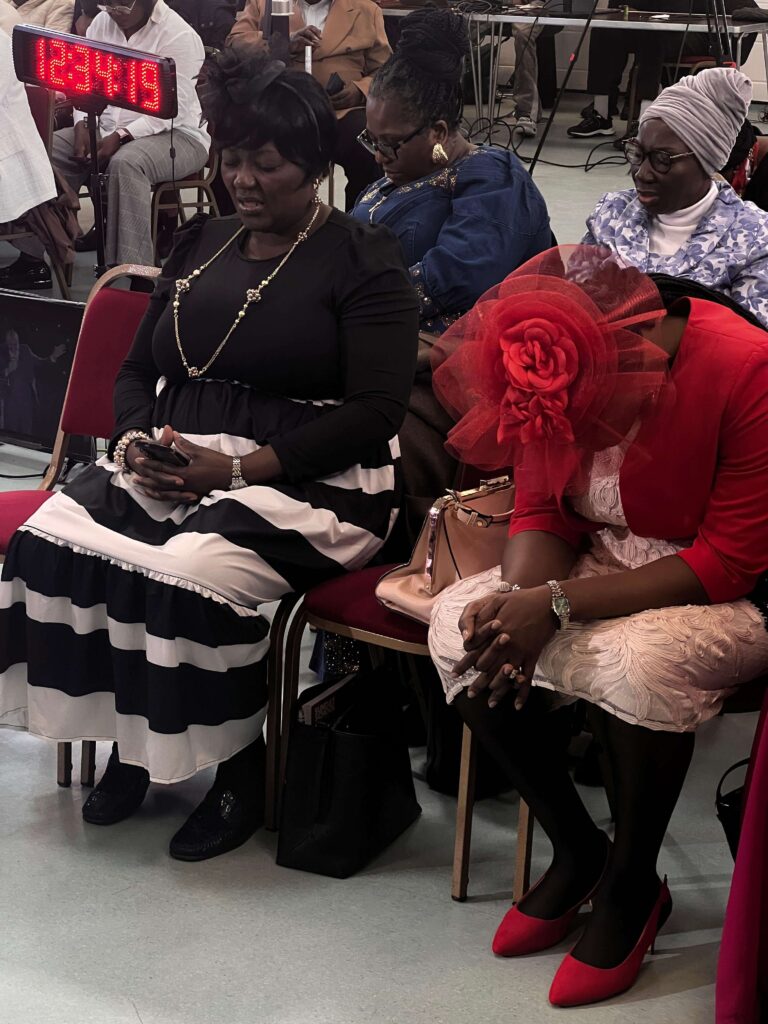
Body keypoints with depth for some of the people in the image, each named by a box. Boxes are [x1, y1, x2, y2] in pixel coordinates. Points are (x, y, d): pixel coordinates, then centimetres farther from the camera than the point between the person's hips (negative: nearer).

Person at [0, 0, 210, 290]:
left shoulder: (178, 36, -14)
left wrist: (121, 137, -28)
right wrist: (82, 127, -11)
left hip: (174, 134, -7)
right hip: (105, 129, 7)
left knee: (125, 164, -38)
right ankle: (32, 257, -11)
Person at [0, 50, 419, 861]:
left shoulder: (363, 260, -2)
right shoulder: (200, 245, 18)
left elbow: (376, 410, -11)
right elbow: (136, 369, 19)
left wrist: (236, 468, -20)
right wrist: (136, 441, -6)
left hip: (303, 482, -6)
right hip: (174, 464, 6)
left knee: (189, 573, -33)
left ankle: (243, 766, -8)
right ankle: (130, 737, -1)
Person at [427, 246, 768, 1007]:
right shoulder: (552, 374, -10)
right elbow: (543, 512, -1)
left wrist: (559, 605, -30)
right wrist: (517, 597, -24)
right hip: (601, 564, 6)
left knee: (636, 659, -36)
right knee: (458, 624, -17)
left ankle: (632, 885, -8)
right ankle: (574, 849, 1)